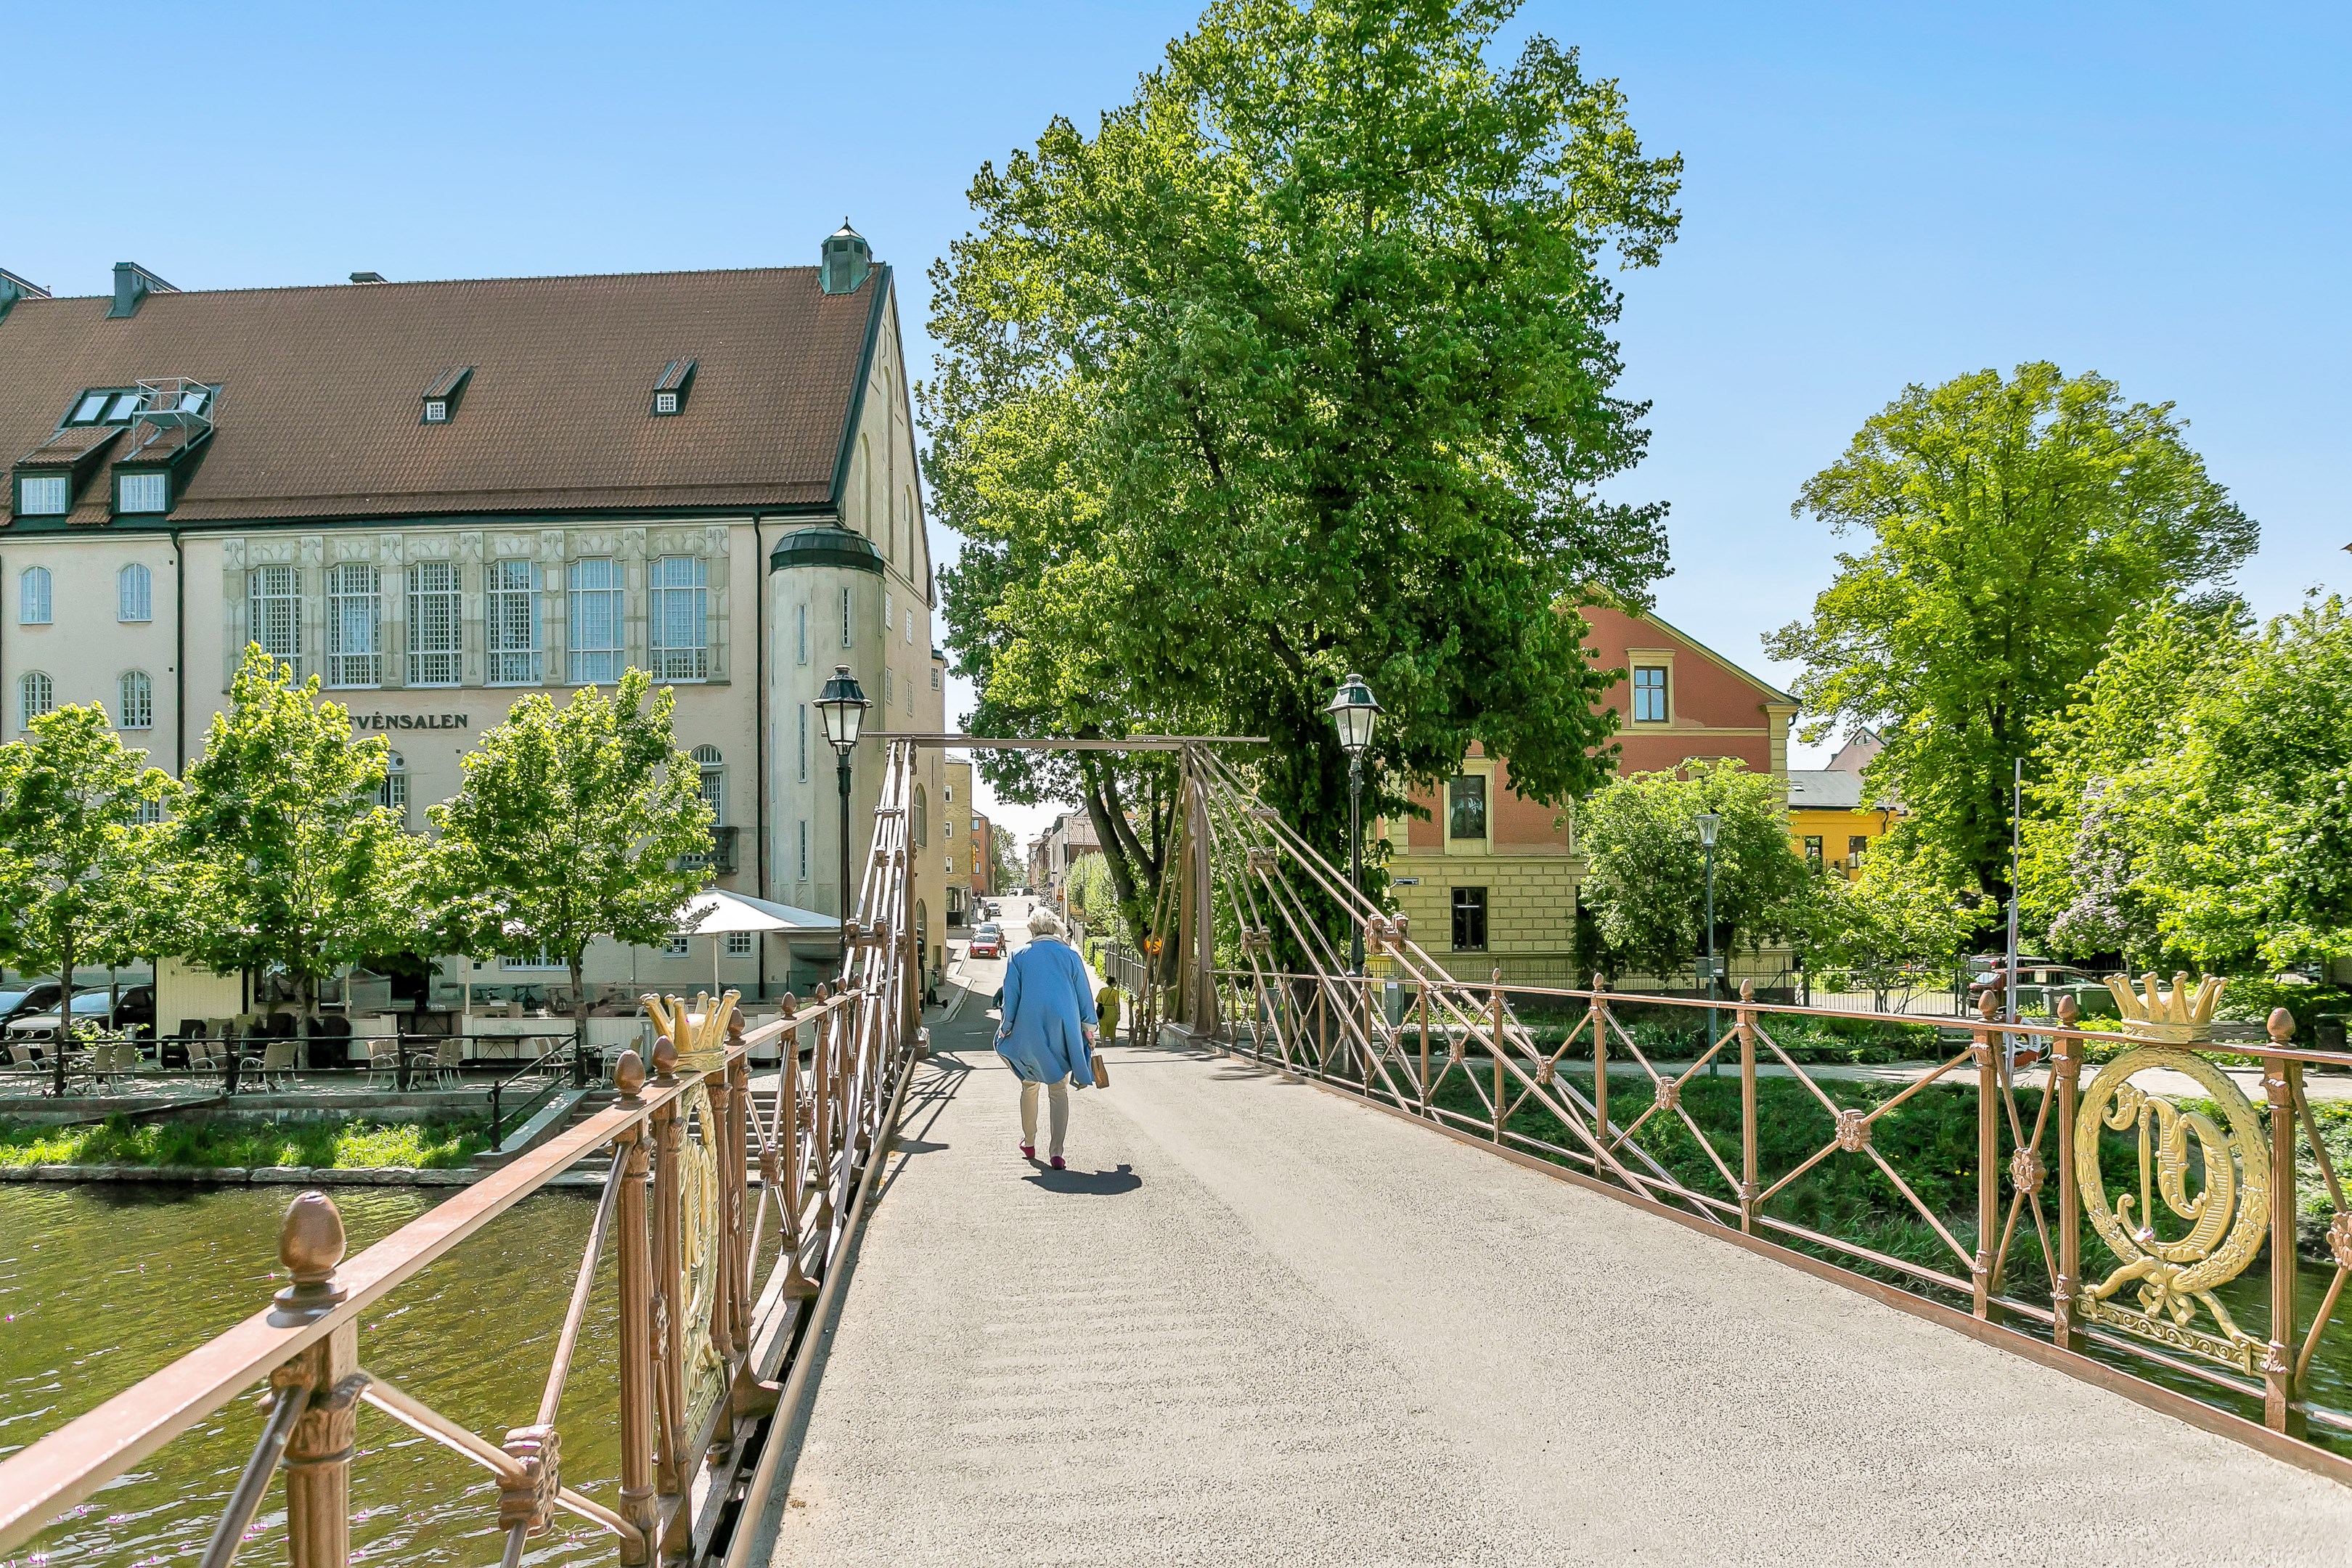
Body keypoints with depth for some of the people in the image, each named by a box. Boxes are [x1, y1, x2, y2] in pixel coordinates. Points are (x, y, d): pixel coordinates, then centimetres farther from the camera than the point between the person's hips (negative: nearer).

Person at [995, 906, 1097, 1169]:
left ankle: (1029, 1143, 29)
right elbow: (1084, 996, 6)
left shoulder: (1020, 957, 3)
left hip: (1030, 1029, 0)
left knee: (1030, 1085, 19)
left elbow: (1011, 997, 3)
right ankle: (1056, 1153, -5)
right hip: (1063, 1030, 0)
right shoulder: (1070, 956, 4)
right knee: (1059, 1091, 3)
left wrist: (1006, 1028, 12)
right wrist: (1089, 1030, 14)